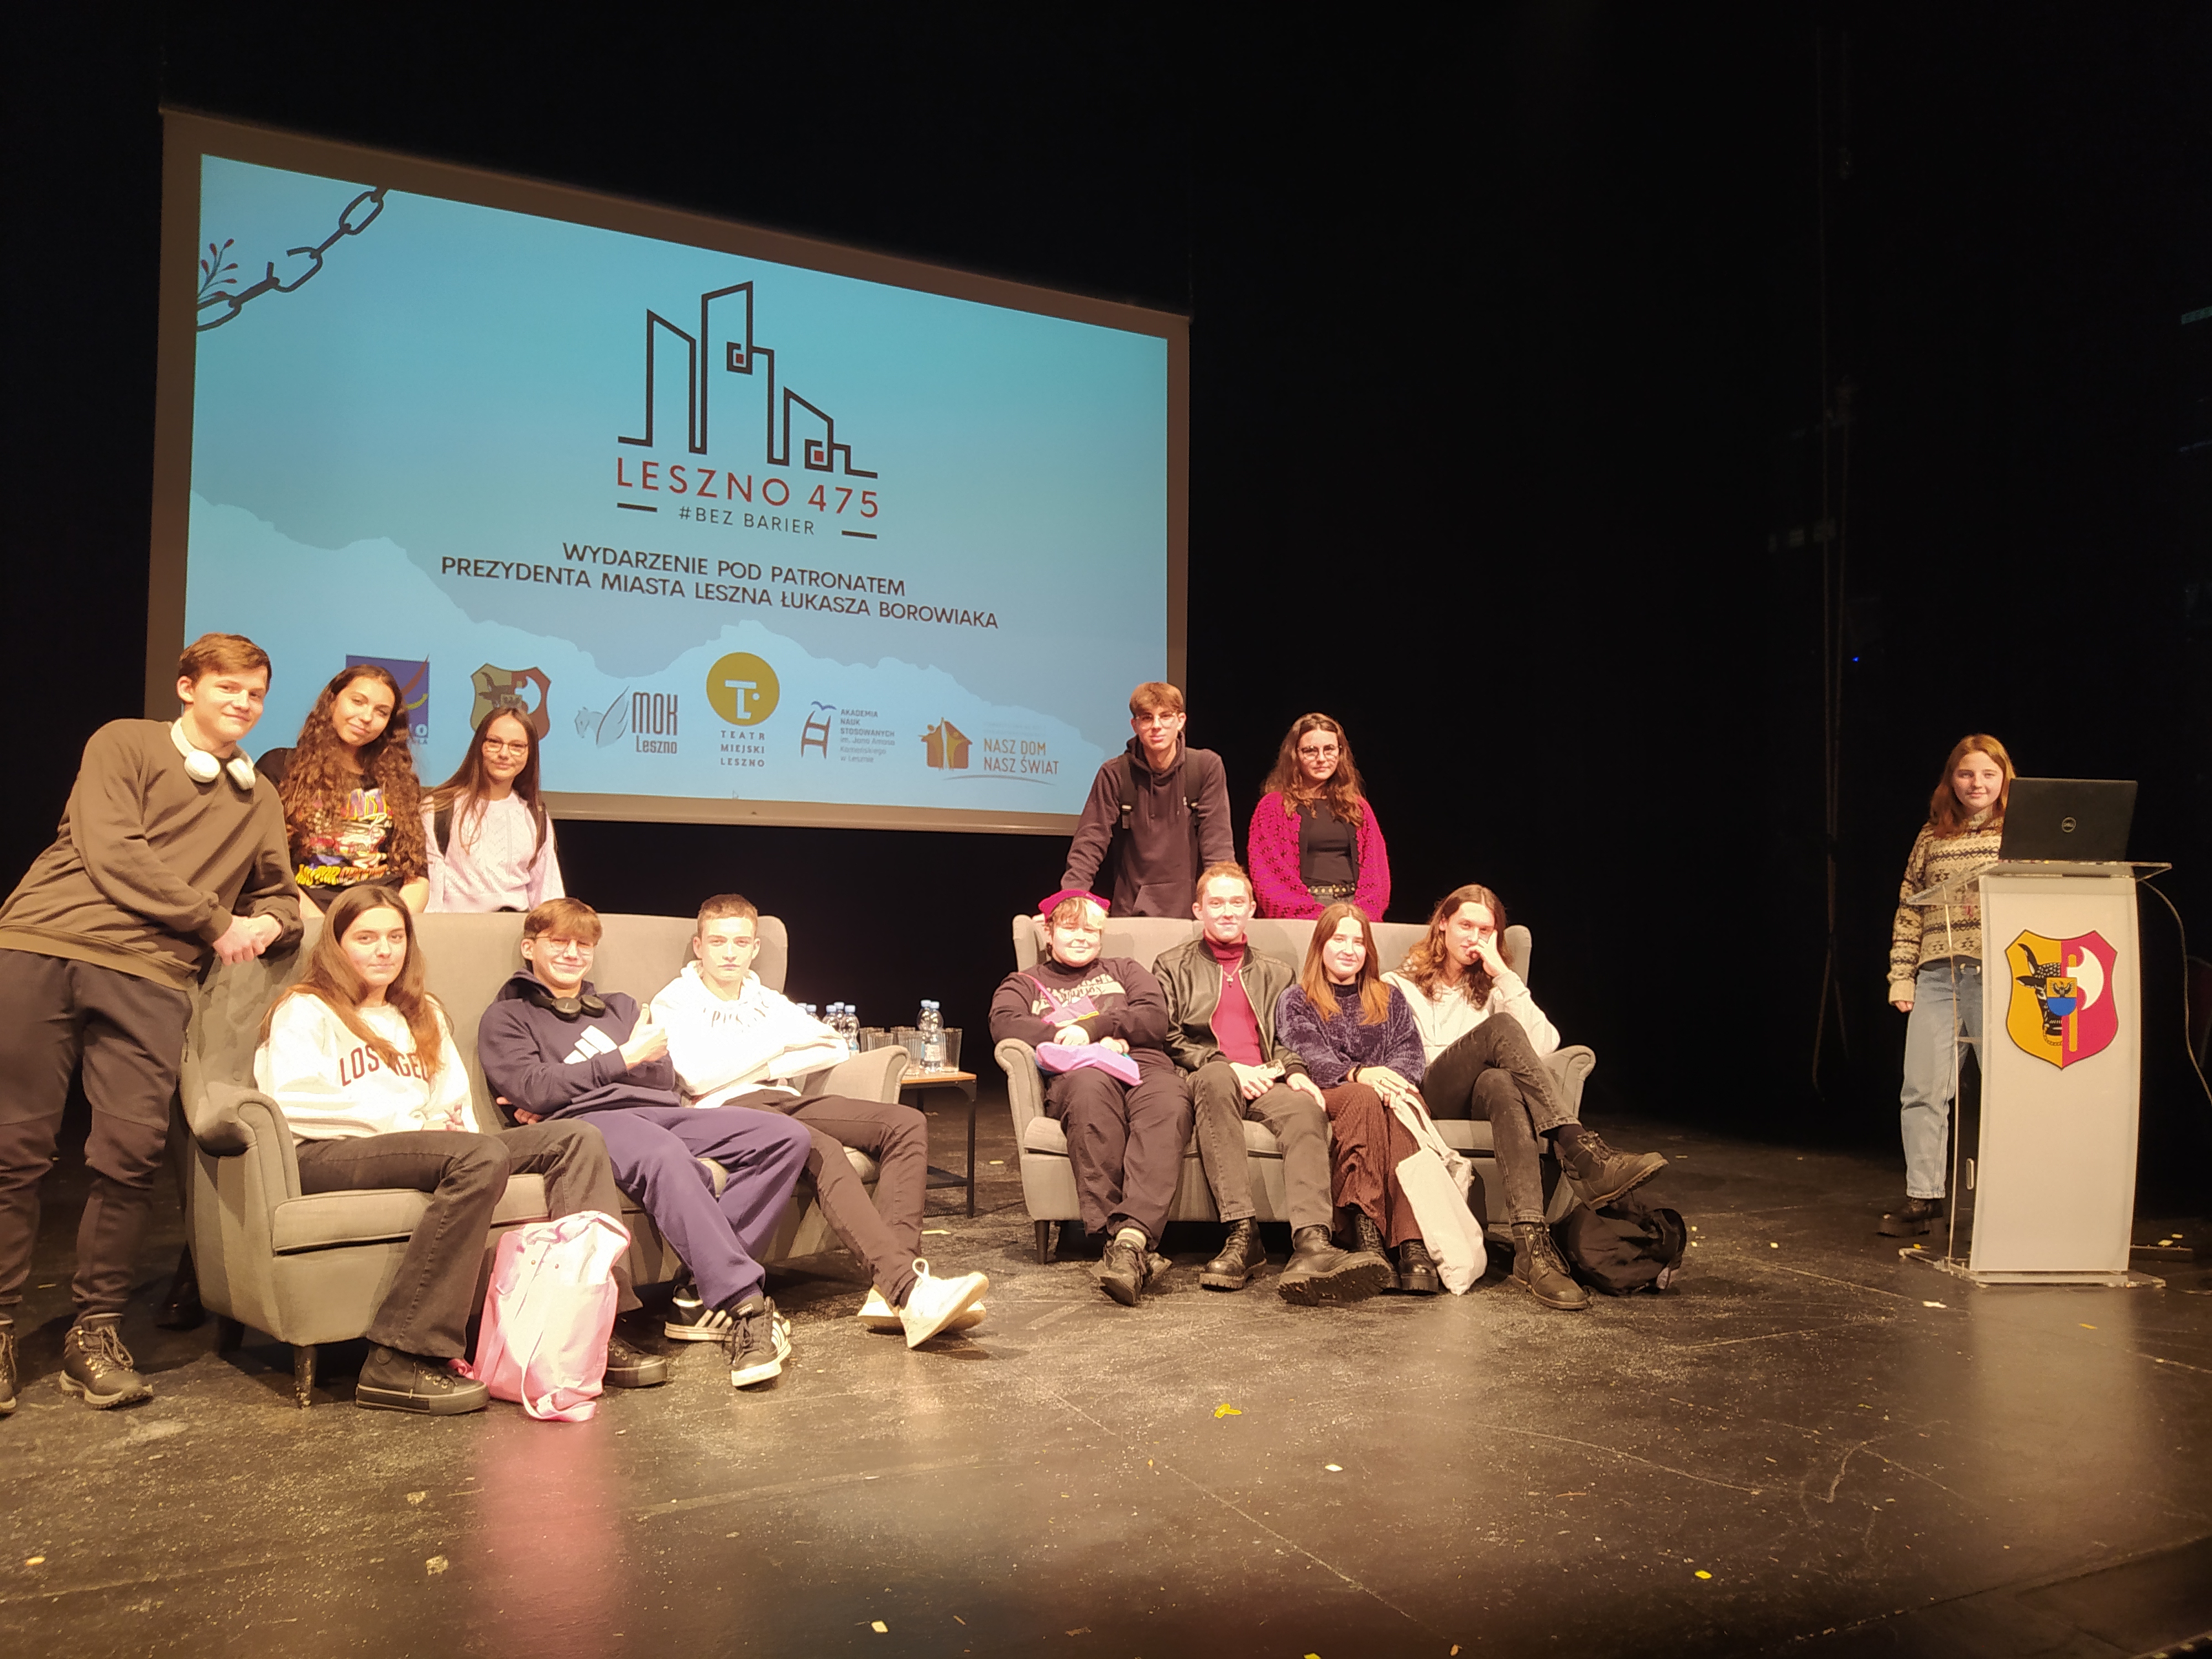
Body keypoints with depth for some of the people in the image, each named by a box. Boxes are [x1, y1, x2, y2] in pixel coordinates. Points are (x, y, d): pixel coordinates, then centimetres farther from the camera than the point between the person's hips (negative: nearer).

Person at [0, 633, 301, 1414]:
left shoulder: (257, 801, 24)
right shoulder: (124, 744, 10)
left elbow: (277, 893, 29)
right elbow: (111, 854, -3)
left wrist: (270, 924, 4)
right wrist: (218, 922, -2)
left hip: (151, 978, 3)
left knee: (133, 1152, -9)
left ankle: (95, 1331, 6)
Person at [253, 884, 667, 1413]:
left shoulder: (424, 1015, 30)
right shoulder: (304, 1011, 9)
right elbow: (294, 1102, -9)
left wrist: (452, 1124, -2)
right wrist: (405, 1120, -10)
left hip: (424, 1146, 7)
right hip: (327, 1154, -7)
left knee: (577, 1139, -14)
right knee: (482, 1158, -37)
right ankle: (398, 1361, -37)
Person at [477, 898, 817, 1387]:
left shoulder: (620, 1007, 33)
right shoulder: (506, 1017, 19)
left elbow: (664, 1080, 18)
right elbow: (534, 1092, -1)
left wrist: (564, 1085, 3)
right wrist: (624, 1058, 2)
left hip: (660, 1112, 6)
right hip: (586, 1122, -6)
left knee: (788, 1136, -19)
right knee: (662, 1155, -42)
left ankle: (709, 1294, -26)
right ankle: (746, 1309, -43)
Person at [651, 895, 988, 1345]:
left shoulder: (767, 1000, 29)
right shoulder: (674, 1002, 12)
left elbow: (834, 1047, 16)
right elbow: (697, 1076, -8)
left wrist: (768, 1067, -1)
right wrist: (778, 1042, 1)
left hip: (785, 1100, 6)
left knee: (907, 1123, -17)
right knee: (821, 1149, -37)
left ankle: (890, 1290, -33)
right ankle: (909, 1290, -50)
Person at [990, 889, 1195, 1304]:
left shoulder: (1125, 970, 34)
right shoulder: (1024, 984, 30)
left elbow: (1156, 1020, 13)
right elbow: (1005, 1026, 6)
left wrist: (1092, 1027, -1)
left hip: (1144, 1067, 2)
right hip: (1075, 1073, -1)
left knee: (1169, 1101, -38)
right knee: (1091, 1085, -42)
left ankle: (1131, 1238, -55)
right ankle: (1124, 1241, -50)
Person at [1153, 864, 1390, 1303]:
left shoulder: (1274, 974, 30)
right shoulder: (1173, 967, 20)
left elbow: (1286, 1040, 21)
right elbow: (1167, 1040, 7)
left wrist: (1295, 1071, -3)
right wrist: (1225, 1066, -8)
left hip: (1265, 1084, 3)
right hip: (1203, 1082, -2)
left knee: (1307, 1108, -33)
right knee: (1216, 1077, -40)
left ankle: (1311, 1245, -54)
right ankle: (1243, 1235, -43)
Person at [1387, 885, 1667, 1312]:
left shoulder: (1495, 985, 27)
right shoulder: (1399, 984, 22)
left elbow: (1545, 1044, 6)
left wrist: (1504, 976, 2)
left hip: (1479, 1098, 2)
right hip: (1429, 1097, -2)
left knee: (1500, 1085, -40)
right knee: (1500, 1027, -32)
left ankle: (1532, 1245, -56)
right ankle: (1583, 1153, -47)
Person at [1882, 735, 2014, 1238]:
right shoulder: (1931, 838, 13)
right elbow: (1909, 910, 12)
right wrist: (1901, 977, 6)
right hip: (1937, 975, 2)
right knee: (1923, 1092, 1)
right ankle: (1922, 1198, 10)